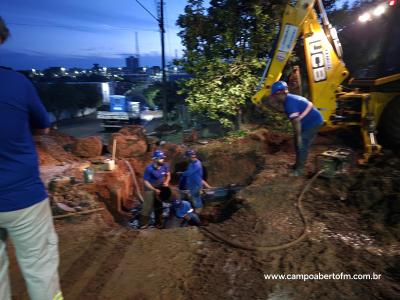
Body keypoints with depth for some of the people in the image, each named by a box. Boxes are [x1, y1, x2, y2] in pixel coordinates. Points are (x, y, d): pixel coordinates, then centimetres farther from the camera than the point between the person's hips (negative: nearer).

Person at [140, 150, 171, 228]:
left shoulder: (165, 166, -16)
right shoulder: (149, 168, -26)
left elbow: (168, 175, 3)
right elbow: (146, 181, -18)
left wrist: (166, 182, -16)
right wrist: (154, 190, -21)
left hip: (160, 188, 4)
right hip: (150, 189, -4)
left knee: (159, 207, 15)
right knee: (147, 207, -7)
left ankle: (159, 223, 31)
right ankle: (144, 223, 9)